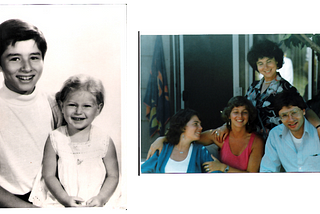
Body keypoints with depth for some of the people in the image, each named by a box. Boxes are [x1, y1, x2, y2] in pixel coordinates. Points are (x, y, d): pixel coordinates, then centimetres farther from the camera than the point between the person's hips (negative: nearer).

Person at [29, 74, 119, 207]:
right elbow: (49, 175, 1)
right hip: (62, 201, 0)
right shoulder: (55, 139, 1)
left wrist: (101, 199, -11)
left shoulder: (104, 140, 1)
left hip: (95, 202, 0)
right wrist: (66, 199, -12)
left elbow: (113, 176, 4)